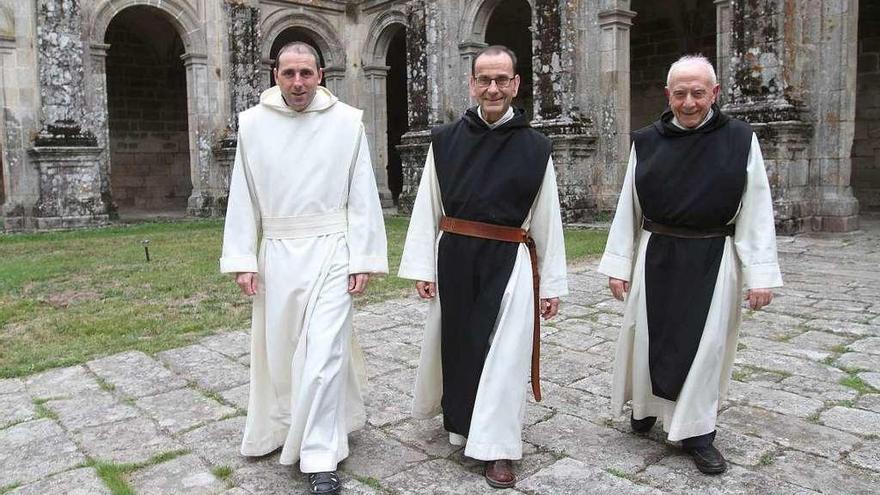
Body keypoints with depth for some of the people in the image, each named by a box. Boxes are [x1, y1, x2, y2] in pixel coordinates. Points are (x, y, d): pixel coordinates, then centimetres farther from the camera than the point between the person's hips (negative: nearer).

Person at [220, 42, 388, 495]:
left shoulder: (347, 122, -2)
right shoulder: (253, 124, 3)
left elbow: (362, 196, -1)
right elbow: (242, 197, 5)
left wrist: (363, 259, -5)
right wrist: (242, 261, 0)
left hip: (331, 252, -2)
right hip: (276, 254, 3)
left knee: (324, 352, -5)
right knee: (278, 348, 14)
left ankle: (320, 458, 6)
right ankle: (284, 425, 40)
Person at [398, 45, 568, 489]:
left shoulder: (535, 147, 1)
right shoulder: (445, 140, 2)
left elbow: (547, 218, 3)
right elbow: (427, 207, 2)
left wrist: (552, 282, 2)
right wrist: (422, 266, -3)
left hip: (509, 261, -1)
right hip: (454, 257, 2)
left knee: (503, 353, 0)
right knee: (453, 342, 15)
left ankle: (497, 449, 15)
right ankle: (458, 420, 42)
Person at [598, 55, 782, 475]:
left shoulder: (740, 140, -4)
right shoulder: (646, 142, 1)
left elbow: (756, 212, -3)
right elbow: (627, 208, 4)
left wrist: (760, 274, -7)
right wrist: (618, 264, 2)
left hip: (713, 258, -1)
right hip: (656, 256, 1)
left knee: (705, 343, 6)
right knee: (649, 335, 10)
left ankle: (696, 431, 22)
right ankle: (646, 403, 36)